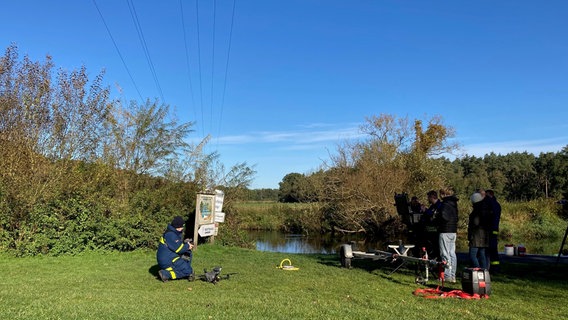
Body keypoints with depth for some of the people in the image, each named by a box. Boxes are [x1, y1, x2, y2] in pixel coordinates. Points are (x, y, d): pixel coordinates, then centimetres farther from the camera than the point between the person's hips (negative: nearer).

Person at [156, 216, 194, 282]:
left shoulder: (174, 232, 10)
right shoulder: (170, 235, -21)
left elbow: (177, 244, 20)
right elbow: (178, 249, -21)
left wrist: (184, 243, 1)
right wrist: (187, 246, -5)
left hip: (170, 258, 10)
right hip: (167, 261, -10)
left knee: (188, 253, 16)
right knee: (188, 271, -10)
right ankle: (165, 274, -11)